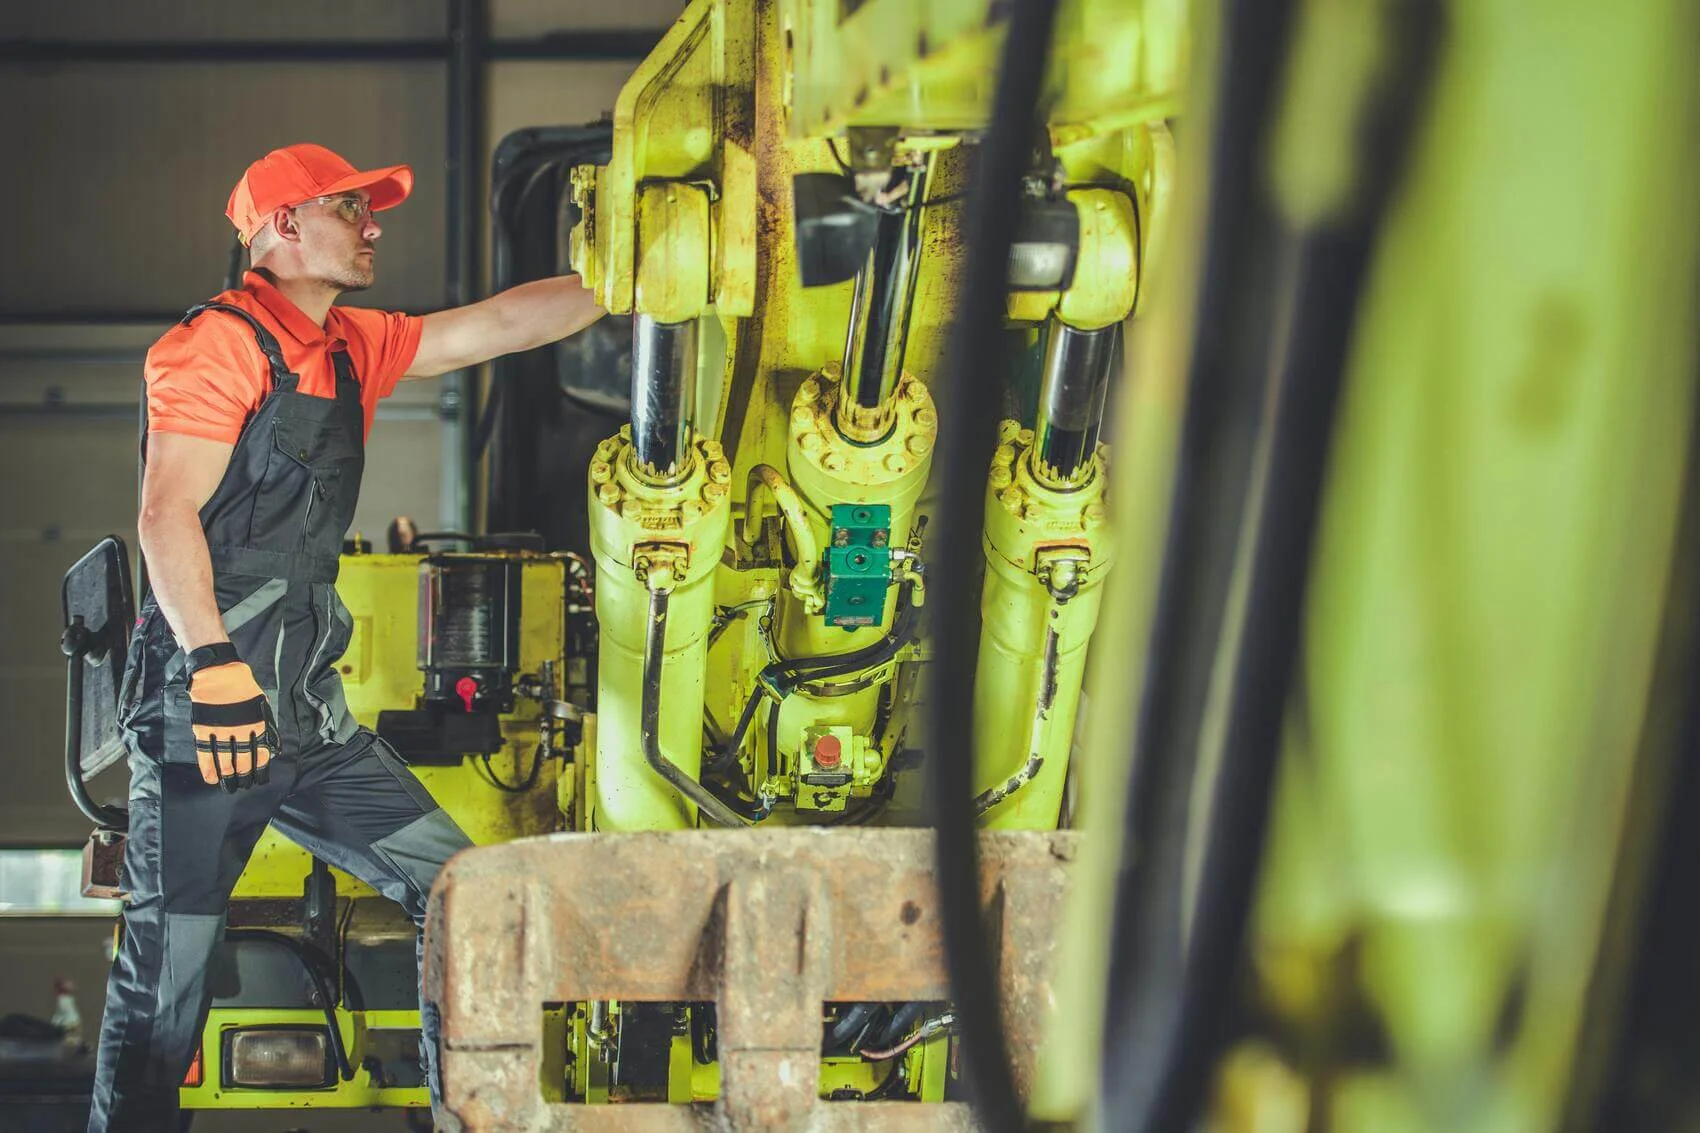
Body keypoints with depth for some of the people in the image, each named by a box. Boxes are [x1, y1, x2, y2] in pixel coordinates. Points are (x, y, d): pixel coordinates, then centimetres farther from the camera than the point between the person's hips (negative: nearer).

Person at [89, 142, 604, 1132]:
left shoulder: (353, 348, 16)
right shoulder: (220, 344, -8)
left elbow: (504, 325, 20)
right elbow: (168, 514, -16)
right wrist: (213, 665, -24)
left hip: (308, 711, 8)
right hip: (206, 712, -8)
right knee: (171, 959, -5)